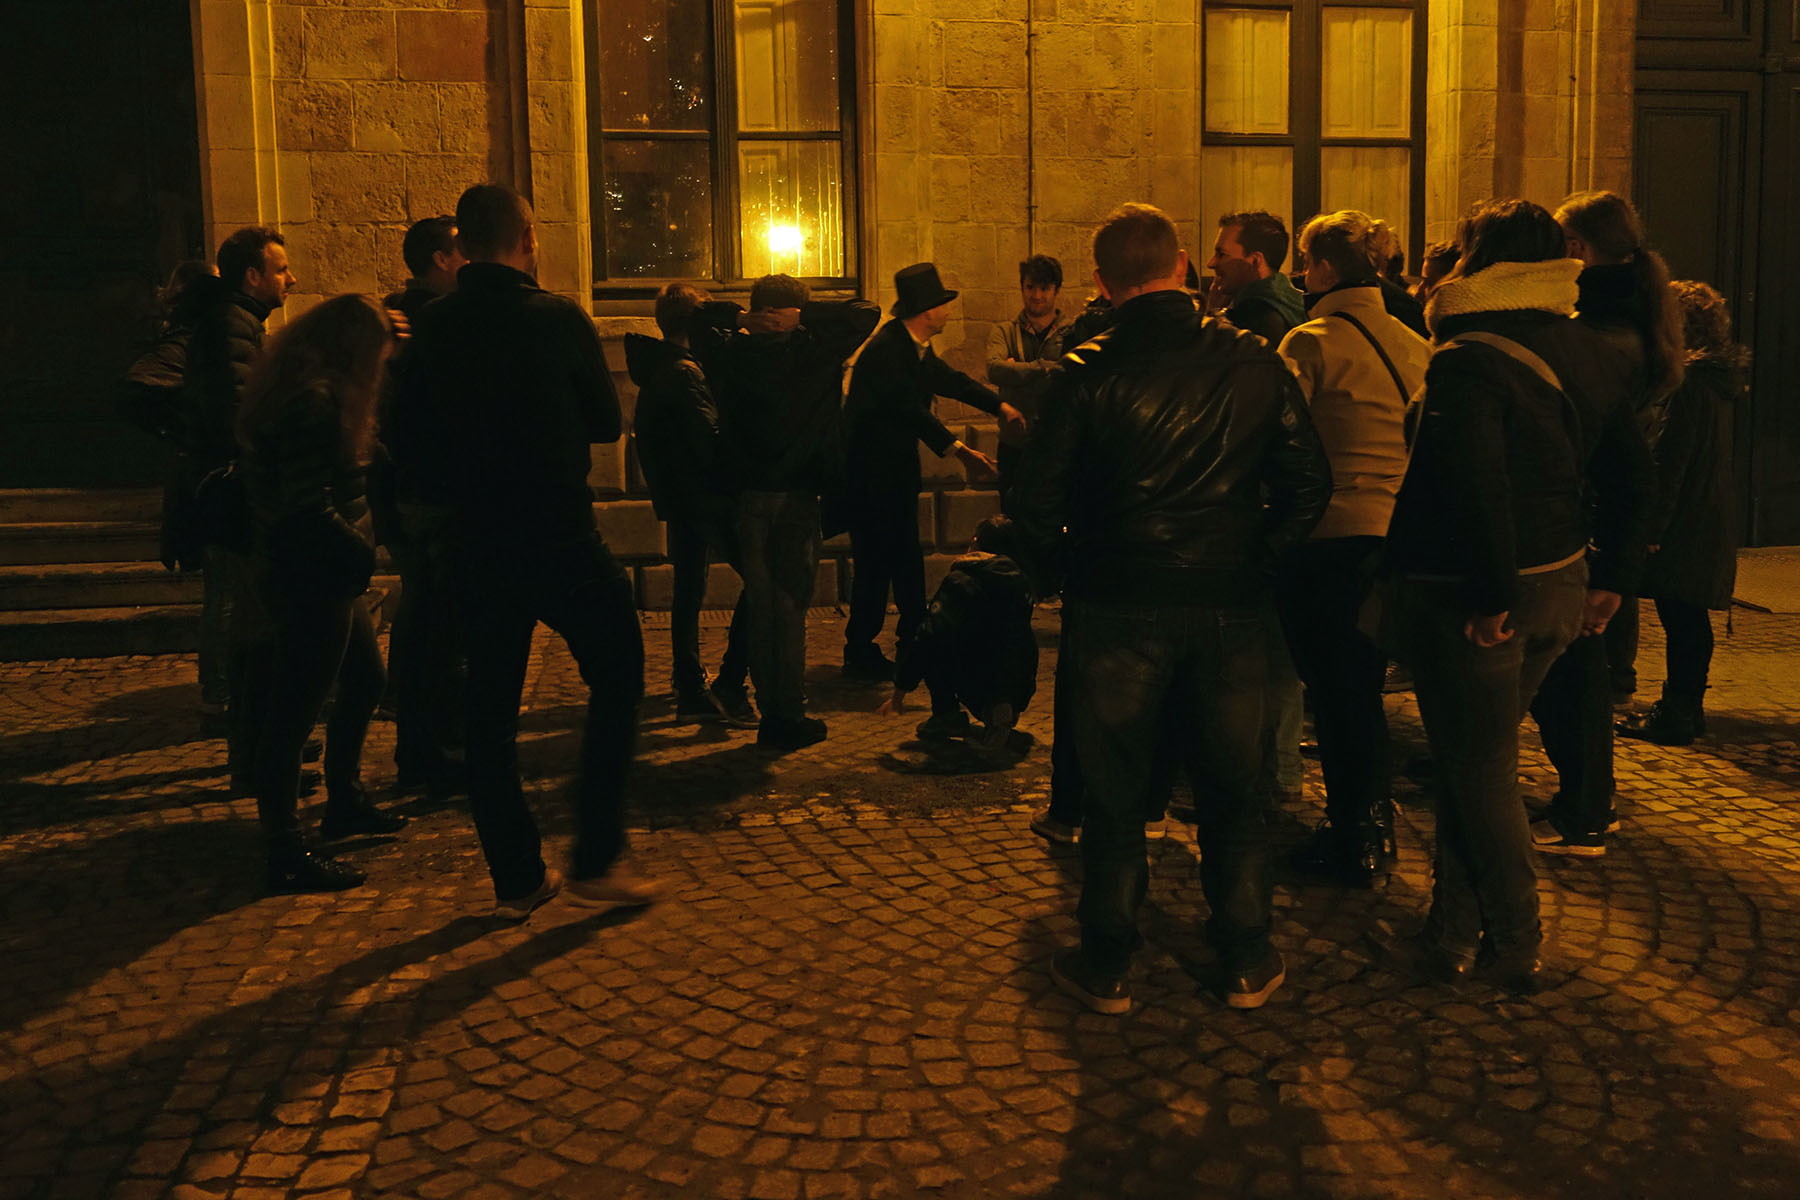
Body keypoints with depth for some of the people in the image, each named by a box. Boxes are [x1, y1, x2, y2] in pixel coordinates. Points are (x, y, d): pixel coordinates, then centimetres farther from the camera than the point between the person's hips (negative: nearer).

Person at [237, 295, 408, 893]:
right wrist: (366, 553, -15)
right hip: (308, 577, -11)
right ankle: (286, 853, 2)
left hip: (321, 576, 11)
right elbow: (309, 509, -23)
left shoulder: (292, 386, 14)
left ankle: (344, 800, 37)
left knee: (364, 682, 22)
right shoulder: (312, 401, -19)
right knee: (296, 708, -5)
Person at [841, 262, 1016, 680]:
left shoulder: (917, 348, 7)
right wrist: (960, 450, -39)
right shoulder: (885, 349, -23)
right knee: (875, 563, -4)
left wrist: (1001, 407, 18)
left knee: (907, 560, 14)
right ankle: (860, 656, 5)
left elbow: (950, 380, 22)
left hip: (897, 470, 10)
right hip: (870, 473, -10)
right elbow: (910, 408, -32)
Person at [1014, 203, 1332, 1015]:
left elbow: (1038, 506, -12)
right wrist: (1256, 559, 11)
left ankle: (1107, 968, 20)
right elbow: (1308, 483, 0)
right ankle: (1246, 963, 24)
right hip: (1230, 605, 2)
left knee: (1115, 794, 10)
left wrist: (1074, 567, 6)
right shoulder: (1253, 362, -2)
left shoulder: (1087, 375, -10)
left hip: (1118, 610, -2)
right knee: (1232, 789, 14)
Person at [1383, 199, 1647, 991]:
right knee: (1477, 759, 18)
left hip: (1468, 598, -8)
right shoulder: (1589, 353, 8)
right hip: (1560, 585, 8)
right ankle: (1454, 932, 24)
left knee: (1480, 773, 6)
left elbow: (1479, 488, -27)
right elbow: (1625, 475, 12)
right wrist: (1609, 578, 16)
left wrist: (1490, 594, -21)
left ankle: (1516, 948, 17)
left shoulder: (1468, 361, -18)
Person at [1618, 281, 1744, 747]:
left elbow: (1670, 460, -19)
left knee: (1679, 619, -4)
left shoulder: (1689, 381, -16)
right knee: (1691, 617, 16)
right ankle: (1686, 705, 26)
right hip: (1712, 516, 10)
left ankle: (1676, 714, 2)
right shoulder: (1719, 377, 13)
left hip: (1684, 519, -10)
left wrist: (1653, 525, -18)